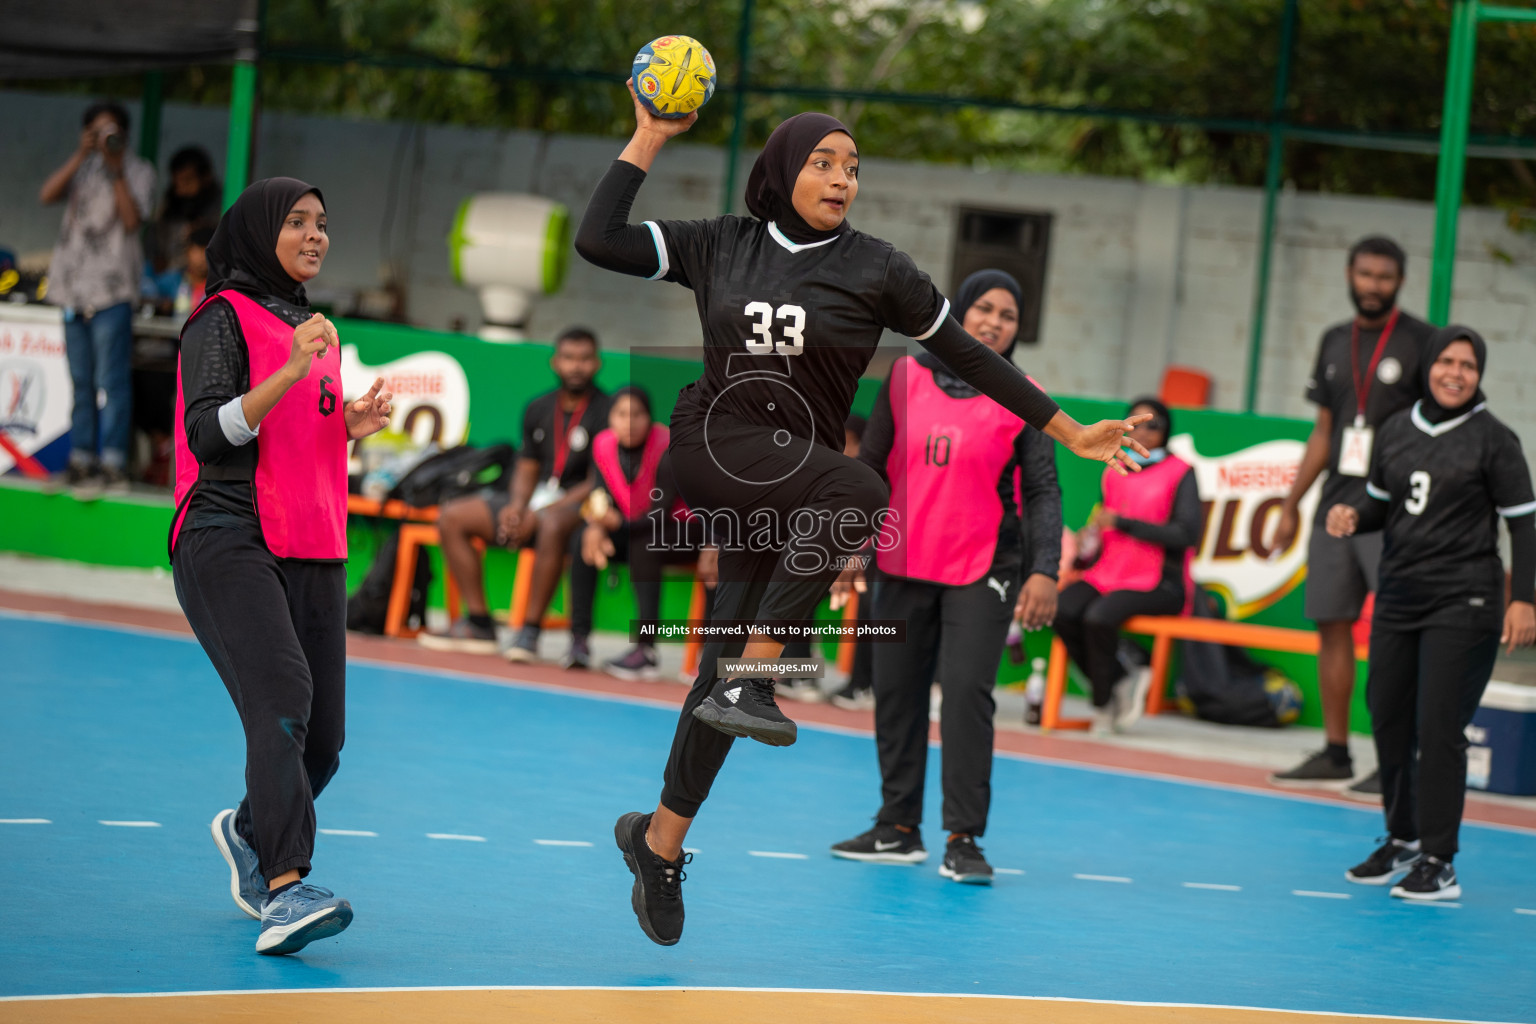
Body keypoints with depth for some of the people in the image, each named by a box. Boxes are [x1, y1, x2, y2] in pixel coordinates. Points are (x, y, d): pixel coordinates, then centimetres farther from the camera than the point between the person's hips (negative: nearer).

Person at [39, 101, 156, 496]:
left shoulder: (139, 171, 6)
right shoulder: (81, 167, 17)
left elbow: (132, 220, -8)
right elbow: (47, 195, -1)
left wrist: (117, 172, -14)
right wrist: (81, 156, -9)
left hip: (112, 287, -5)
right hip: (74, 285, 5)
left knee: (111, 380, -12)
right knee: (80, 380, 7)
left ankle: (113, 463, -14)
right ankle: (81, 459, 11)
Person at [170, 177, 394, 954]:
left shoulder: (315, 329, 22)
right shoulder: (222, 320, -2)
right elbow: (208, 435, -14)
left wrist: (354, 424, 10)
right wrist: (291, 370, -23)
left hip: (313, 553, 8)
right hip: (228, 545, -8)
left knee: (322, 741, 4)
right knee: (282, 697, -27)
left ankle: (248, 830, 35)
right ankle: (285, 890, -35)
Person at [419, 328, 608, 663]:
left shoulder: (606, 412, -8)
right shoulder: (538, 409, 13)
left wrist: (540, 512, -18)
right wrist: (517, 506, -5)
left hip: (577, 505, -7)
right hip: (537, 500, 7)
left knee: (553, 524, -43)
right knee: (452, 516, -4)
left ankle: (530, 631, -38)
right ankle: (479, 624, -9)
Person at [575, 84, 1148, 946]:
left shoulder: (876, 270, 1)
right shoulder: (720, 247, 4)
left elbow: (969, 356, 6)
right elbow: (599, 241, -1)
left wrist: (1072, 433, 6)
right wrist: (650, 139, 0)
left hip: (795, 472, 2)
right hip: (710, 445, -2)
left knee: (735, 648, 1)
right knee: (858, 490, -32)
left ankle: (663, 837, 14)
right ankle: (751, 679, -32)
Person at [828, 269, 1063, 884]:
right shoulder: (906, 376, 4)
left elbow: (1043, 489, -5)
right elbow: (871, 465, 10)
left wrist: (1044, 570, -16)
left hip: (983, 570, -3)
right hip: (903, 564, 3)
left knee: (967, 691, -14)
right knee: (896, 693, 7)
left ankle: (964, 839, -8)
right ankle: (899, 830, 20)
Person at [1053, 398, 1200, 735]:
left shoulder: (1180, 473, 0)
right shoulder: (1114, 474, 17)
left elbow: (1186, 535, -12)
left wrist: (1122, 523, -14)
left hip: (1160, 583, -6)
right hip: (1110, 573, 6)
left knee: (1099, 617, -33)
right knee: (1063, 610, -26)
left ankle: (1103, 706, -12)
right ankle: (1123, 681, -8)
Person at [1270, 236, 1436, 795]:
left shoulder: (1422, 341, -3)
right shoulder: (1334, 342, 14)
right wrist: (1292, 505, 17)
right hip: (1337, 504, 6)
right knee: (1331, 624, 6)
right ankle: (1335, 753, 14)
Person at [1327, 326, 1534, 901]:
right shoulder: (1396, 432, 9)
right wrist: (1352, 517, -2)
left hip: (1463, 601, -6)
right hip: (1398, 595, 6)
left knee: (1438, 727, -10)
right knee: (1387, 718, 9)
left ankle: (1438, 865, -5)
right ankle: (1402, 838, 27)